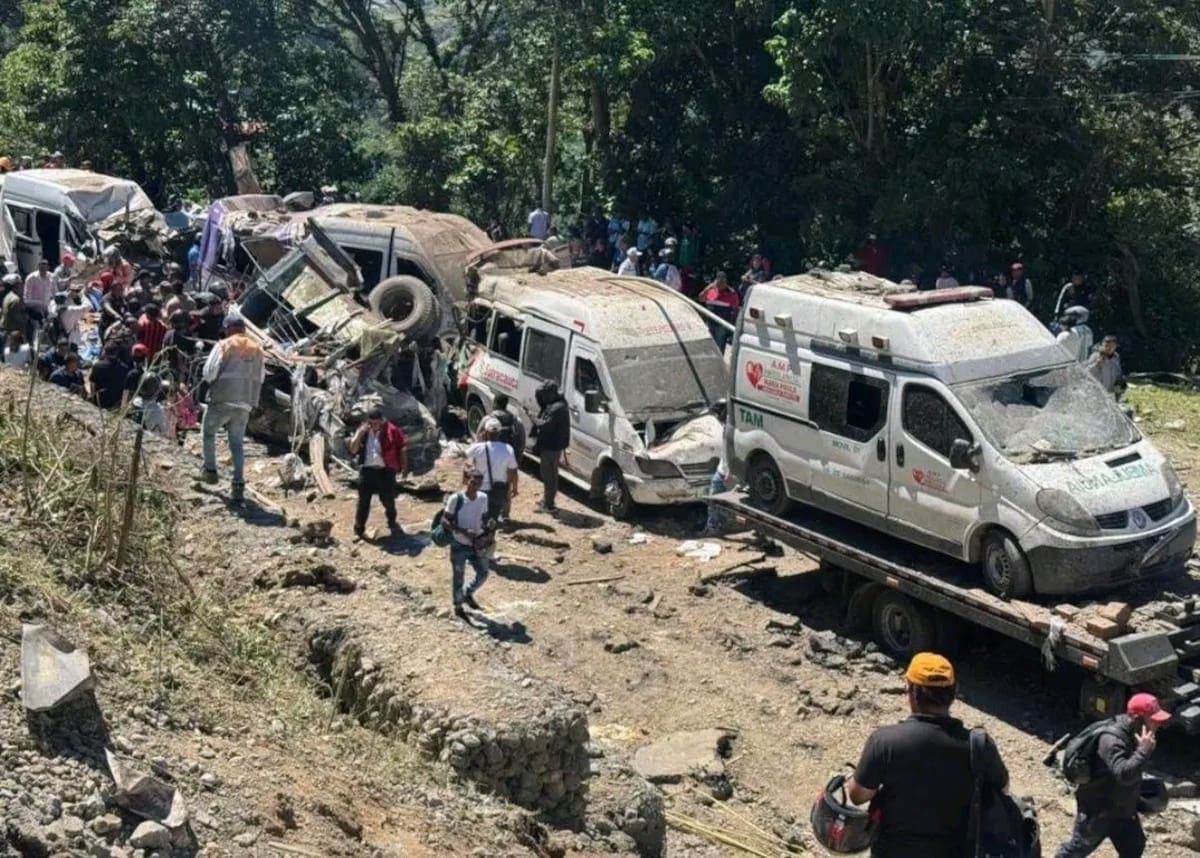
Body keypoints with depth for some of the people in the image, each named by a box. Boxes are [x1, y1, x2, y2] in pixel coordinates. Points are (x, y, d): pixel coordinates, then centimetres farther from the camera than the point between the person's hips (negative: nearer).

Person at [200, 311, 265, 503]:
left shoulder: (223, 346, -6)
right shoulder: (257, 350, 9)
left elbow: (209, 372, -11)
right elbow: (260, 378, 11)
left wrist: (212, 381, 8)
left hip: (221, 400, -4)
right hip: (245, 403, 4)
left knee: (208, 432, 20)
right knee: (237, 443, 9)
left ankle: (210, 470, 17)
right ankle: (238, 484, 1)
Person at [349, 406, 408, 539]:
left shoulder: (391, 430, -6)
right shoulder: (363, 431, 3)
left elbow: (403, 447, 3)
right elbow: (353, 450, 0)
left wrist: (403, 466, 2)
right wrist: (360, 434, -13)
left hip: (386, 470, -2)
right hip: (367, 470, 2)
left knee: (388, 500, 11)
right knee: (363, 501, 4)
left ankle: (393, 525, 33)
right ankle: (359, 530, 12)